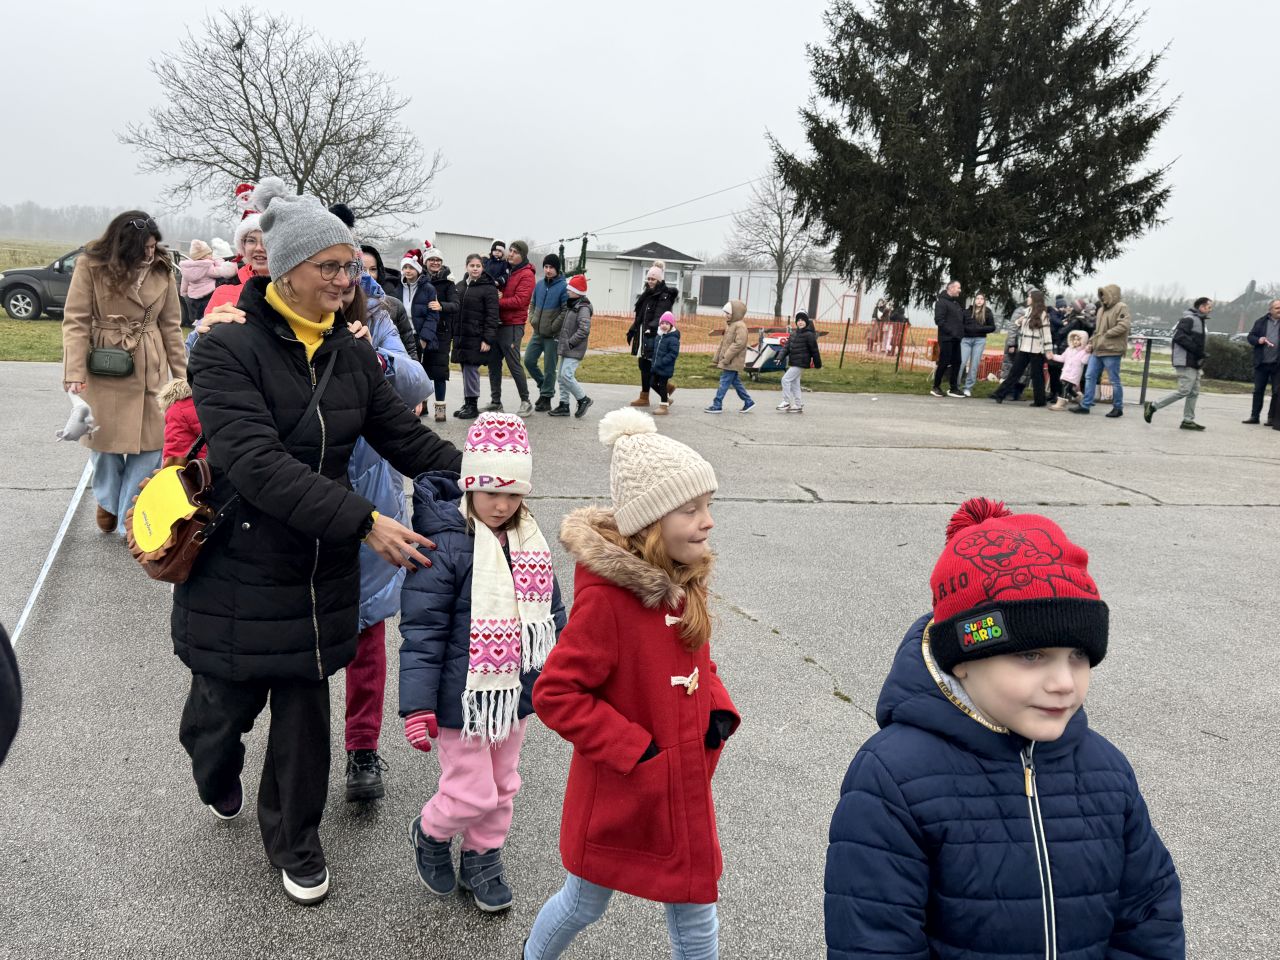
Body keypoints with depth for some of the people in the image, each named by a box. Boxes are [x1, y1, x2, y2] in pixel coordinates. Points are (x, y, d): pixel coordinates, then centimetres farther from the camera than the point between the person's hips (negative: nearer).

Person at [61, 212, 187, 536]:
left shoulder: (161, 271, 3)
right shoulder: (91, 267, -7)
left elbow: (171, 326, 7)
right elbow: (75, 323, -9)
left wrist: (182, 373, 3)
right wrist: (74, 374, -17)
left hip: (150, 372, 2)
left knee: (149, 444, 0)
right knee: (105, 440, 11)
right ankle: (108, 501, 38)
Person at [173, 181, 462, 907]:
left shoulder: (351, 353, 2)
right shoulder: (228, 349, -16)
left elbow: (411, 441, 2)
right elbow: (258, 465, -28)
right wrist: (365, 522, -35)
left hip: (322, 568, 4)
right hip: (239, 569, -3)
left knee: (305, 708, 12)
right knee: (228, 702, 14)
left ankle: (294, 841, 35)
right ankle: (218, 778, 51)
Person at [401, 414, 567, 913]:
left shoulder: (528, 542, 0)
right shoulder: (446, 545, -21)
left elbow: (551, 611, 12)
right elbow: (422, 631, -19)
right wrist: (417, 704, -20)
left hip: (515, 692, 7)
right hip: (462, 698, -6)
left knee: (502, 785, 20)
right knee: (472, 793, 3)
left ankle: (482, 858, 42)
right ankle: (429, 834, 34)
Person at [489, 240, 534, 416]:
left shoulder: (526, 275, -8)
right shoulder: (505, 270, 16)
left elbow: (519, 301, -17)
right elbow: (498, 289, 24)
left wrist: (498, 301, -14)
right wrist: (496, 294, 0)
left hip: (513, 326, -8)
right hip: (498, 323, 8)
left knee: (514, 364, -5)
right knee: (493, 364, 9)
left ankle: (526, 402, 6)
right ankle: (495, 402, 17)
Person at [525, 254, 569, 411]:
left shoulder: (563, 287, -11)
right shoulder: (539, 284, 9)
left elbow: (565, 311, -15)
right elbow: (532, 304, 18)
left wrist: (553, 327, -15)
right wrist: (532, 321, 5)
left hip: (552, 335, -6)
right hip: (537, 333, 6)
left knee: (549, 368, 1)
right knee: (529, 360, 7)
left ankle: (546, 398, 12)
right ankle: (544, 386, 27)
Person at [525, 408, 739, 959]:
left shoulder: (685, 581, -3)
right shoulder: (606, 596, -27)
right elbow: (554, 694, -24)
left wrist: (718, 712, -4)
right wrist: (635, 751, -23)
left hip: (685, 790, 6)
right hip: (619, 798, -6)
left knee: (695, 913, 17)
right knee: (585, 904, 19)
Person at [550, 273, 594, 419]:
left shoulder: (583, 308, -14)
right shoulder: (570, 306, 14)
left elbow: (584, 330, -22)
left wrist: (570, 342, -18)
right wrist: (563, 342, 14)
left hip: (574, 351, -9)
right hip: (565, 349, 9)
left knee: (567, 375, -16)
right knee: (562, 377, 10)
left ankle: (583, 399, -1)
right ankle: (564, 405, 16)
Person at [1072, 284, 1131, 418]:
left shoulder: (1121, 308, -7)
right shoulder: (1102, 309, 19)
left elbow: (1123, 326, -20)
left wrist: (1106, 335, -17)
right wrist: (1091, 342, 13)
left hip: (1111, 351, -8)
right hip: (1097, 350, 8)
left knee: (1114, 380, 0)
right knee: (1089, 376, 6)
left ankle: (1118, 408, 10)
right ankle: (1085, 405, 10)